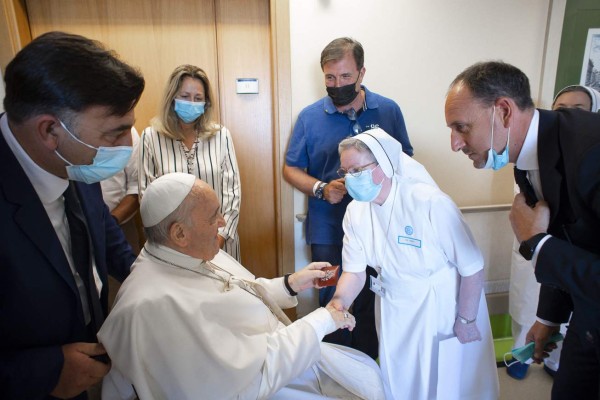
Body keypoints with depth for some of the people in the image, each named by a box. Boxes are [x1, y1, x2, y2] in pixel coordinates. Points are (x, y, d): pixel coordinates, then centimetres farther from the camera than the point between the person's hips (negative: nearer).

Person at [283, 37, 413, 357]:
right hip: (328, 232, 0)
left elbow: (406, 160, 8)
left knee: (371, 305, 13)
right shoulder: (309, 116, -1)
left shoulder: (388, 110, 1)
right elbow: (291, 169, 3)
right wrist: (321, 189, -16)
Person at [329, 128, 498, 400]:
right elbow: (355, 271, -5)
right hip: (394, 311, 5)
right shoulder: (355, 211, -10)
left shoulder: (431, 204, -28)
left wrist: (466, 320, -11)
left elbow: (472, 267, -20)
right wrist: (339, 301, -23)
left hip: (443, 309, -4)